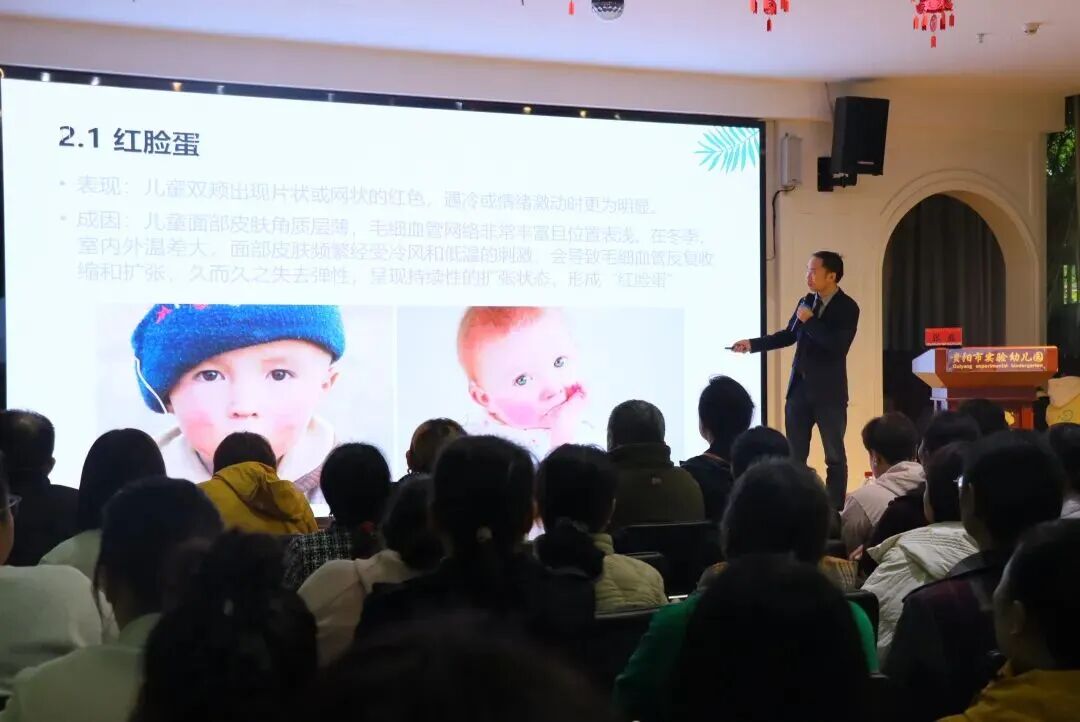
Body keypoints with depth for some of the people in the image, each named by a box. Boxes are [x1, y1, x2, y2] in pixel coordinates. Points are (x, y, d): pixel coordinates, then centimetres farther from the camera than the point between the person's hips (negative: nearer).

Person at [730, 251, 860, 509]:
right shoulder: (807, 301, 5)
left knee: (835, 455, 3)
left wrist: (809, 321, -19)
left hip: (828, 391, -6)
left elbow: (839, 346, -25)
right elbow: (789, 335, 16)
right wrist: (752, 344, 11)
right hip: (799, 387, 6)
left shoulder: (847, 307, -11)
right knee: (794, 454, 9)